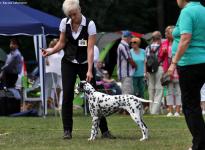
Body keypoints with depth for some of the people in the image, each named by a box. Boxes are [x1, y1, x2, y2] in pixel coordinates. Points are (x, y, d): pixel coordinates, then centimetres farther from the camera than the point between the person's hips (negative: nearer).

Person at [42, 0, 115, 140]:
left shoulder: (90, 24, -19)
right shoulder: (64, 23, -7)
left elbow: (90, 49, -22)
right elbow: (62, 43, 4)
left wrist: (89, 71, -28)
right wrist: (50, 51, -15)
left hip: (85, 64, -3)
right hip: (68, 63, 3)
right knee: (67, 95, -6)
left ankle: (104, 130, 2)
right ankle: (67, 130, -1)